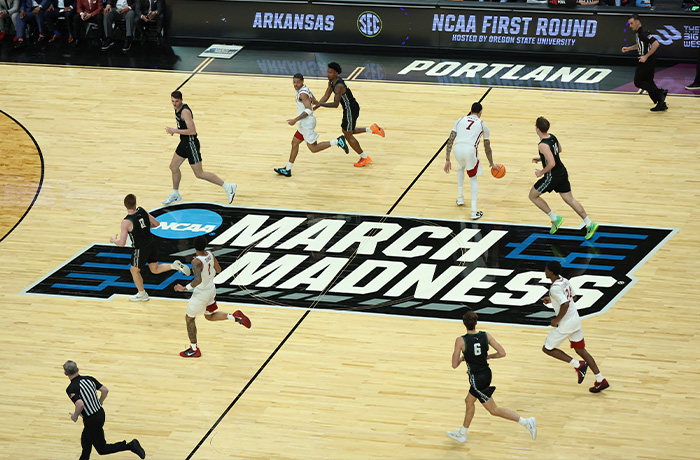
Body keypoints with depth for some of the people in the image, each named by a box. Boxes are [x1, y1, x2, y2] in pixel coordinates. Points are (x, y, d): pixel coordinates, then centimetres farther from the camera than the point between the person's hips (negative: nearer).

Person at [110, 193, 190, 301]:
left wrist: (113, 240, 2)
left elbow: (122, 243, -19)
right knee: (155, 269, 23)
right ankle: (175, 265, 0)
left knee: (134, 270, 21)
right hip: (152, 243, 6)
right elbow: (157, 224, 7)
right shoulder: (142, 211, -5)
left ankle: (142, 294, 36)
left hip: (141, 249, -6)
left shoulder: (126, 222, -22)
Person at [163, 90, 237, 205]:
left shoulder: (185, 111, -24)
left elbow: (192, 131, -29)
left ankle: (228, 187, 2)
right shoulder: (177, 109, 6)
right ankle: (175, 194, 37)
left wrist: (175, 131, -25)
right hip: (184, 143, 9)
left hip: (191, 144, -9)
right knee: (173, 167, 17)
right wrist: (174, 130, 7)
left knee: (199, 174, -3)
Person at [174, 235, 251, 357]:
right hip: (211, 289, 8)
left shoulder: (196, 262, -29)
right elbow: (218, 270, 7)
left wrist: (184, 288, -30)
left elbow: (198, 280, -39)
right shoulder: (210, 254, -6)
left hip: (201, 294, -7)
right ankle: (235, 316, 8)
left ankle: (194, 350, 21)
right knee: (209, 316, 28)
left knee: (189, 318, 13)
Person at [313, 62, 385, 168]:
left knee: (348, 135, 3)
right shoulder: (331, 81, 1)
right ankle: (372, 129, 24)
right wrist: (314, 107, 3)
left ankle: (364, 158, 16)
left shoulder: (339, 86, -30)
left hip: (351, 110, -10)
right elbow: (326, 96, 8)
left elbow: (335, 104, -38)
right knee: (346, 131, 24)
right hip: (349, 108, 10)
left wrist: (320, 104, -39)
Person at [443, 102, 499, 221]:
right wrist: (491, 163, 38)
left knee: (461, 167, 38)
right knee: (473, 179, 17)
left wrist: (447, 160, 16)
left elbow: (450, 140, 15)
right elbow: (487, 147, 25)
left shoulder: (460, 120, 24)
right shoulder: (482, 125, 19)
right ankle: (474, 210, 2)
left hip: (457, 149, 2)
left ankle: (460, 197, 41)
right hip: (470, 150, -2)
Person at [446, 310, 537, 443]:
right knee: (469, 401, 26)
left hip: (476, 379, -7)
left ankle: (526, 422, -1)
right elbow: (502, 353, -7)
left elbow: (454, 365, -14)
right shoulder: (486, 336, -6)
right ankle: (462, 433, 38)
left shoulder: (461, 341, -18)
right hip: (486, 373, 7)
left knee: (494, 410, 5)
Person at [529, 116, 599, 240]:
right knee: (569, 199, 14)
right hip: (562, 173, 8)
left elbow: (551, 164, -32)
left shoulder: (543, 145, -26)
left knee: (533, 196, 11)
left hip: (552, 177, -8)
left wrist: (541, 172, -15)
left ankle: (555, 218, 10)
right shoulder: (553, 137, 2)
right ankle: (589, 224, 7)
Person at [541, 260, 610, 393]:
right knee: (580, 350, 17)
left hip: (566, 324, -9)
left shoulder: (555, 288, -22)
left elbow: (565, 304, -31)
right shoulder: (565, 281, 7)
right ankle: (601, 380, 14)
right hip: (576, 320, 9)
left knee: (547, 348, 7)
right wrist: (551, 299, 22)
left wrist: (556, 320, -19)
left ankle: (577, 365, -1)